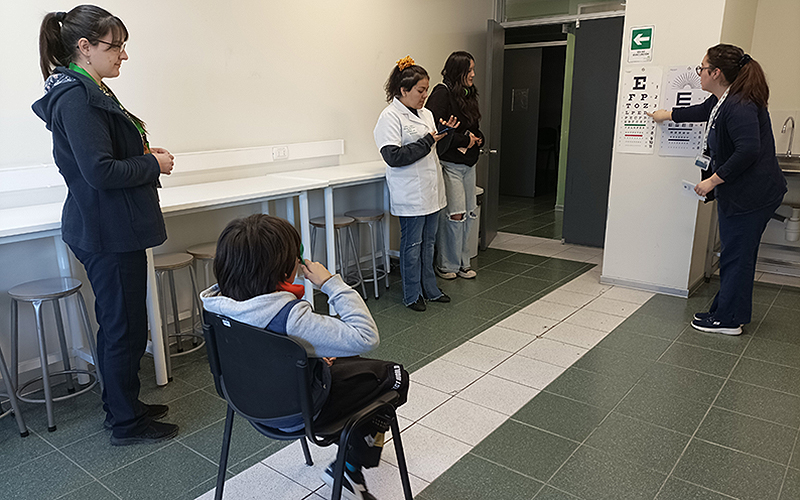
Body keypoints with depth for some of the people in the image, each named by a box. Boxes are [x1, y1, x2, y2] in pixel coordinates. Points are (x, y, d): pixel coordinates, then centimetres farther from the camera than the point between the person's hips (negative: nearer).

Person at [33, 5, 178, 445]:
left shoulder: (88, 91, 14)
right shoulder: (76, 99, -18)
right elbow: (99, 171, -24)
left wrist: (144, 153, 7)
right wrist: (154, 165, -12)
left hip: (109, 229, 11)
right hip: (108, 233, -11)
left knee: (116, 323, 19)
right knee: (125, 327, 1)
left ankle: (121, 406, 34)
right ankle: (126, 423, 17)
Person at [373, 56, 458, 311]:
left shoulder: (426, 114, 13)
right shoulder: (390, 116, -11)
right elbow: (393, 157, -21)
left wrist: (444, 132, 4)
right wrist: (428, 141, -18)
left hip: (431, 189, 8)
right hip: (410, 193, -7)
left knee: (428, 241, 15)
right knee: (412, 244, 3)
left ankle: (430, 288, 28)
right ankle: (412, 295, 17)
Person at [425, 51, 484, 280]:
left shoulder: (468, 94, 17)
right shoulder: (442, 93, -10)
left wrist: (478, 139, 4)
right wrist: (464, 140, -15)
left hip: (468, 163, 9)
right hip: (449, 164, -8)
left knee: (469, 214, 9)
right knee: (455, 214, -9)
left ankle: (462, 262, 20)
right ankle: (446, 265, 6)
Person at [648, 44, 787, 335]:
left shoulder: (739, 106, -22)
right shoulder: (721, 101, 11)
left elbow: (748, 150, -29)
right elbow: (700, 111, 32)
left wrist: (713, 180, -22)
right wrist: (665, 115, 45)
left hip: (752, 195, -10)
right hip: (736, 192, 10)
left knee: (737, 256, -1)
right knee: (733, 254, 15)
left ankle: (729, 320, 10)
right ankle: (725, 311, 26)